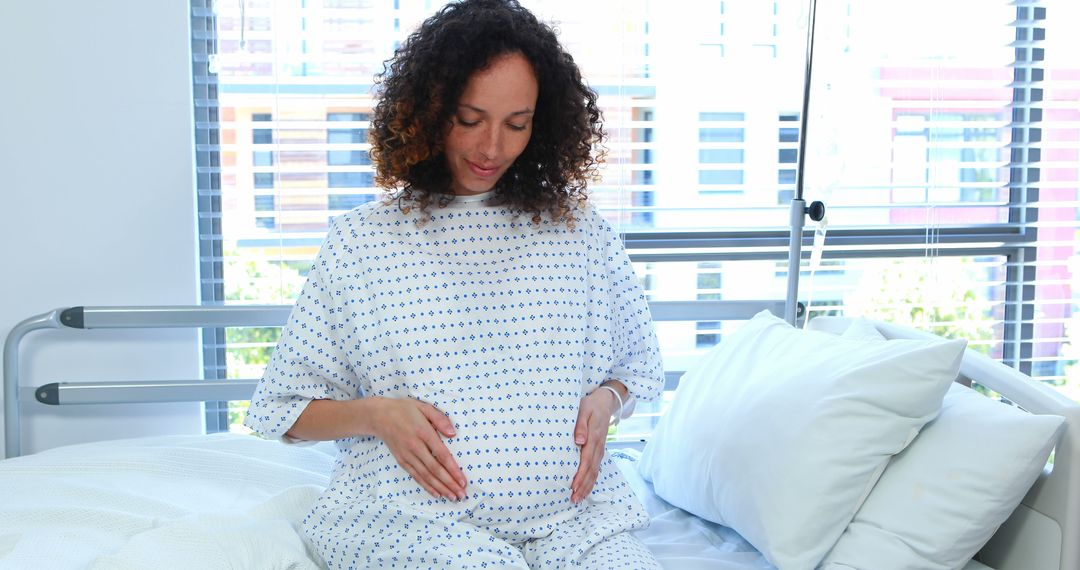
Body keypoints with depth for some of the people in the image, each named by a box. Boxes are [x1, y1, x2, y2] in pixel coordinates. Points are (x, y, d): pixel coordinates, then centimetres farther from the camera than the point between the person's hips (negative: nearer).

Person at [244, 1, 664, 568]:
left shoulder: (581, 231, 10)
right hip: (412, 509, -1)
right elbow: (284, 407, 8)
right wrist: (376, 414, -10)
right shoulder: (359, 241, 4)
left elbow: (636, 362, 21)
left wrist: (605, 400, -1)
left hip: (571, 506, 2)